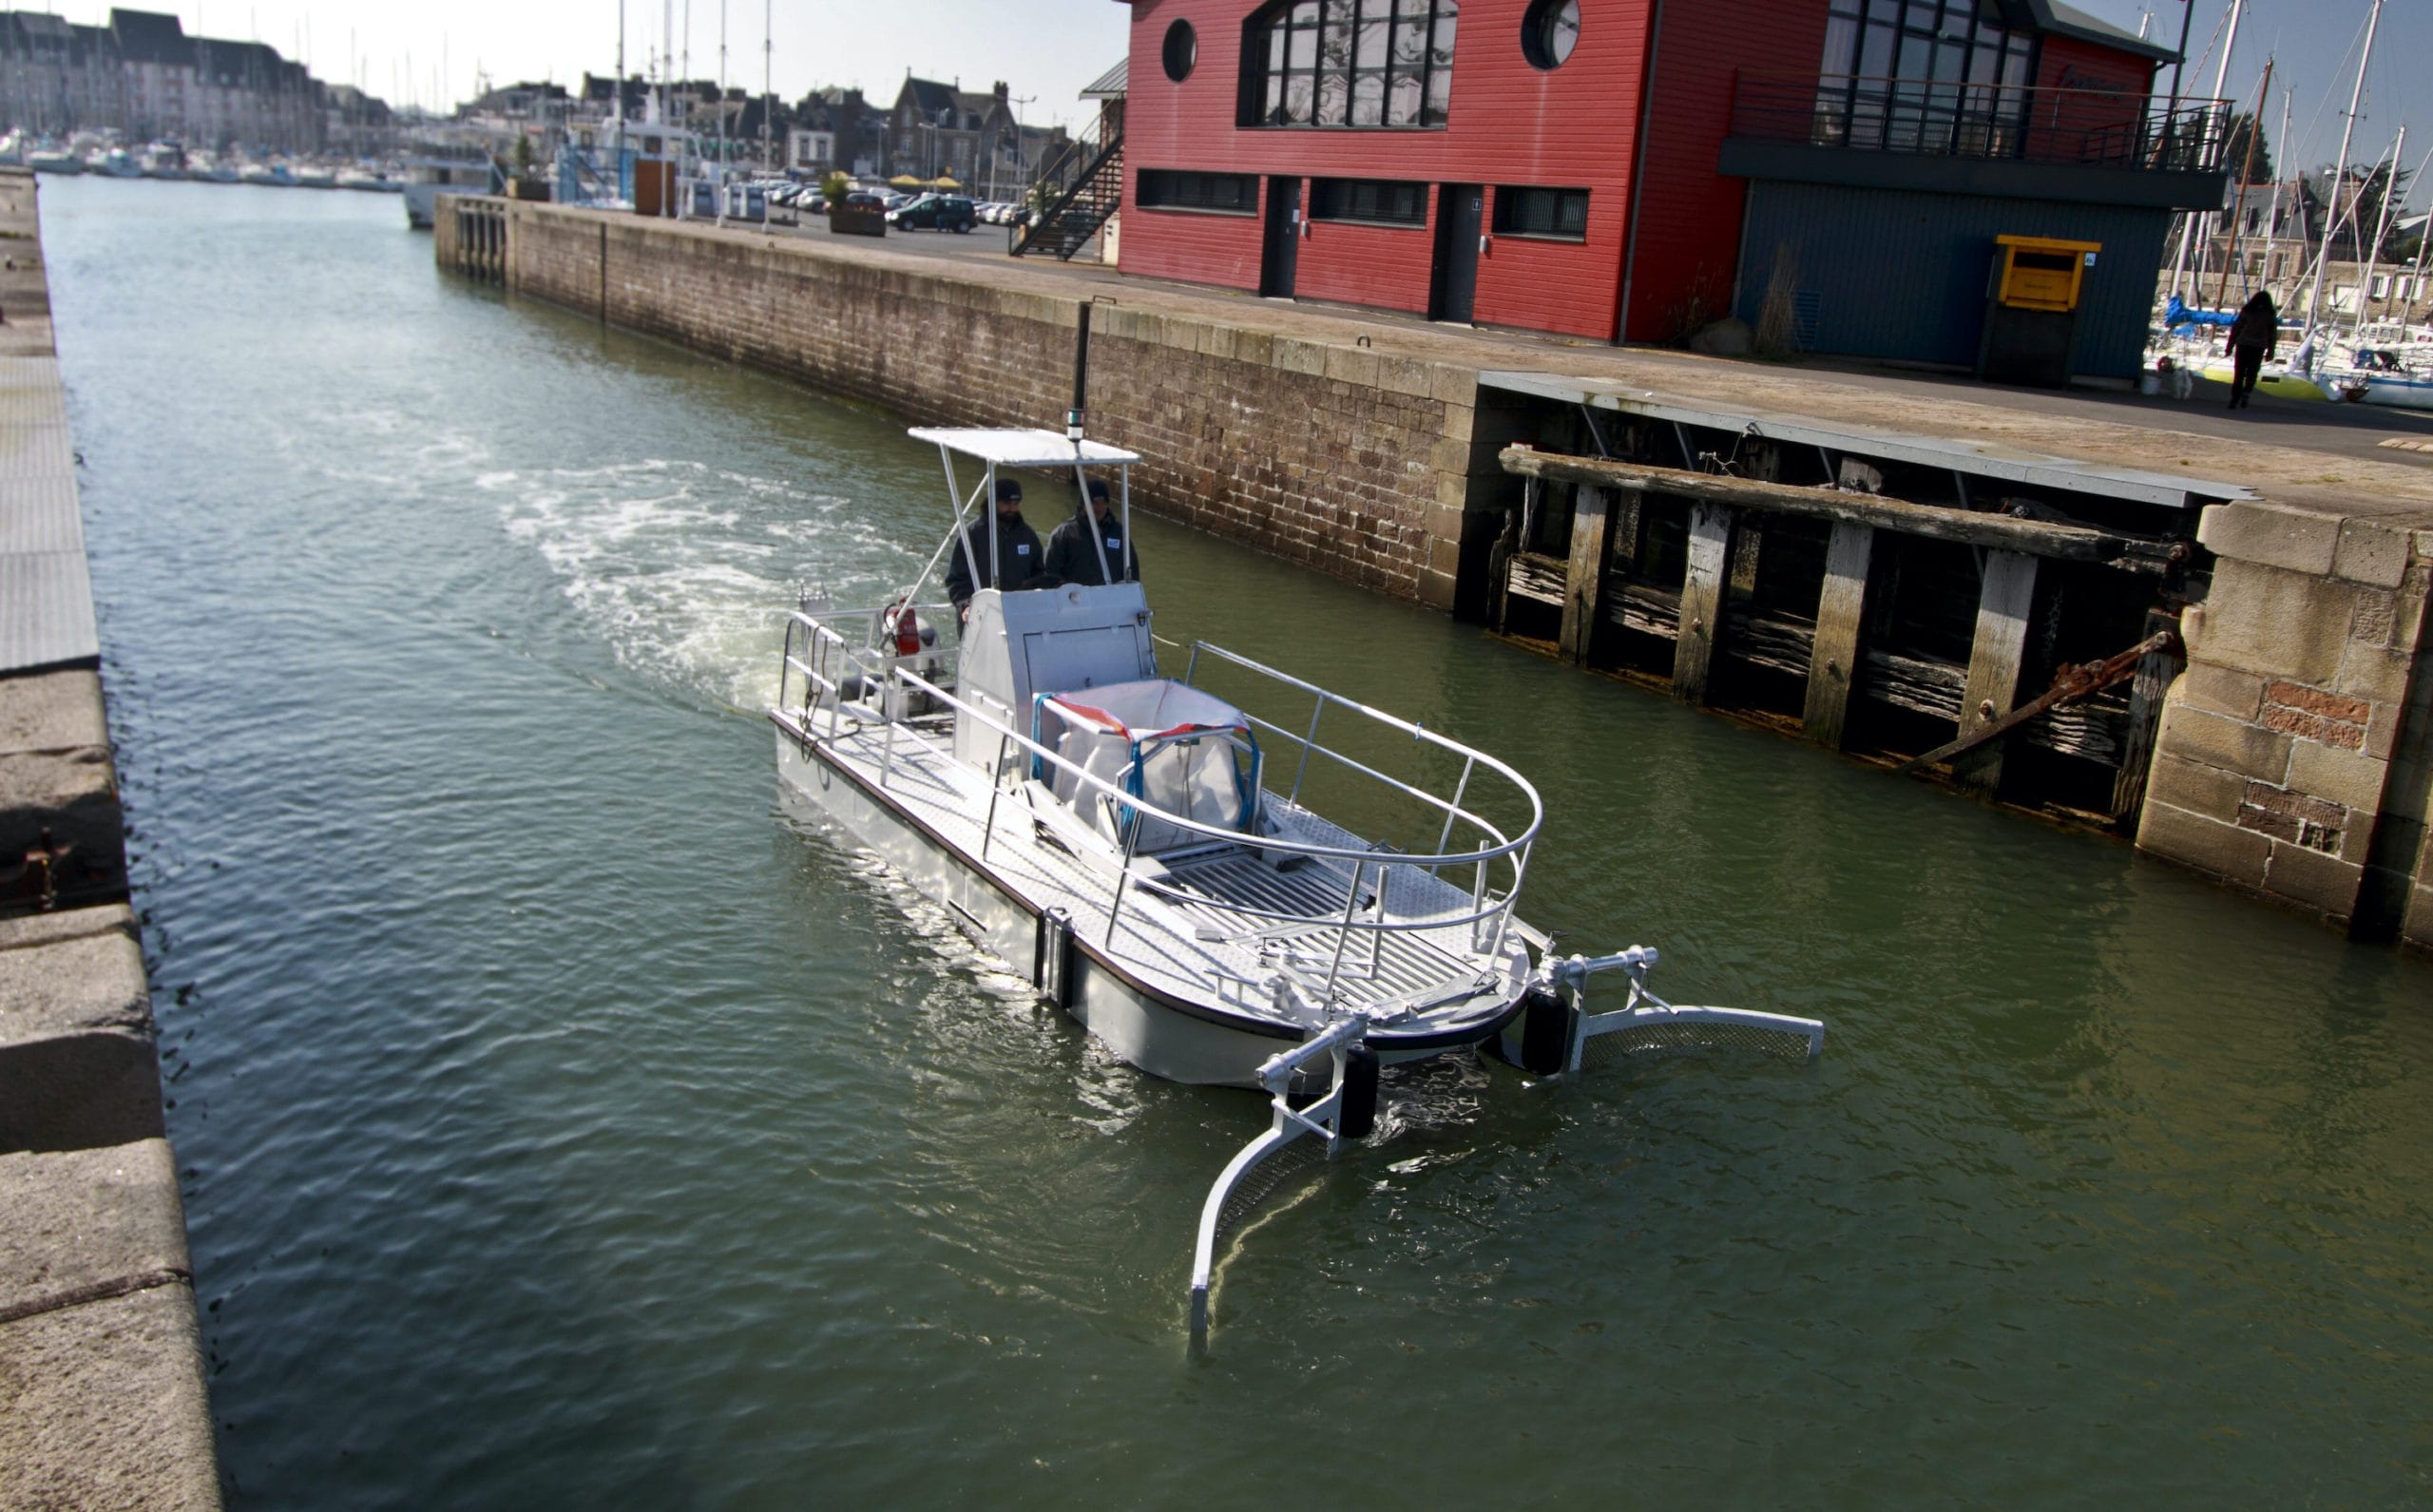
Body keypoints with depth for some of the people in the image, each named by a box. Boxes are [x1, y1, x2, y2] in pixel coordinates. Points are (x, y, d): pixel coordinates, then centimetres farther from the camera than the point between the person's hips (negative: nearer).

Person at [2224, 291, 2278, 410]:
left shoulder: (2246, 311, 2)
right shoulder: (2271, 315, 3)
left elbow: (2235, 329, 1)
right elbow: (2273, 335, 5)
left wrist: (2230, 347, 7)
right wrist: (2270, 352, 12)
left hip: (2243, 345, 0)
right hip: (2258, 348, 0)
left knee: (2238, 374, 6)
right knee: (2251, 374, 11)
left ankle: (2235, 400, 1)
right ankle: (2245, 394, -10)